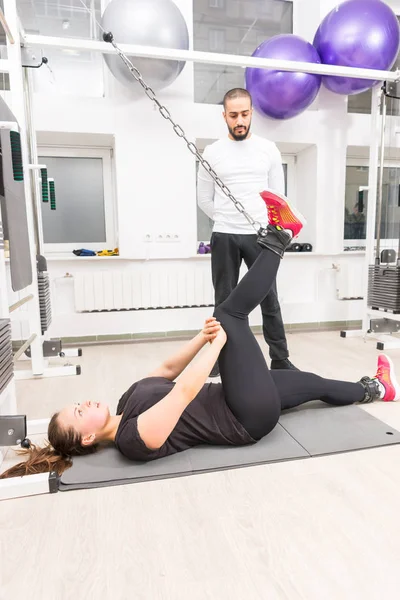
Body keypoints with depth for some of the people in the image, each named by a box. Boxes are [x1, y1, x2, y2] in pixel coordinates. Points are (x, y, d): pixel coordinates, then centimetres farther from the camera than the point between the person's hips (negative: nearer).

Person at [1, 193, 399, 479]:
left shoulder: (126, 405, 5)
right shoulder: (136, 438, -23)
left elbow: (167, 370, 10)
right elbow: (186, 390, -32)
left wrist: (202, 338, -5)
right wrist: (219, 342, -21)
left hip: (236, 405, 8)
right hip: (250, 418, -8)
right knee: (229, 315, -13)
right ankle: (278, 237, 0)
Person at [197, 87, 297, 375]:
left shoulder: (269, 149, 4)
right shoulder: (212, 152, 3)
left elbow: (278, 195, 9)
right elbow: (204, 200, 9)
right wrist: (227, 222, 12)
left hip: (260, 235, 0)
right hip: (224, 237, 0)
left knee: (269, 298, 4)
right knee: (224, 300, 7)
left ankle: (280, 358, 15)